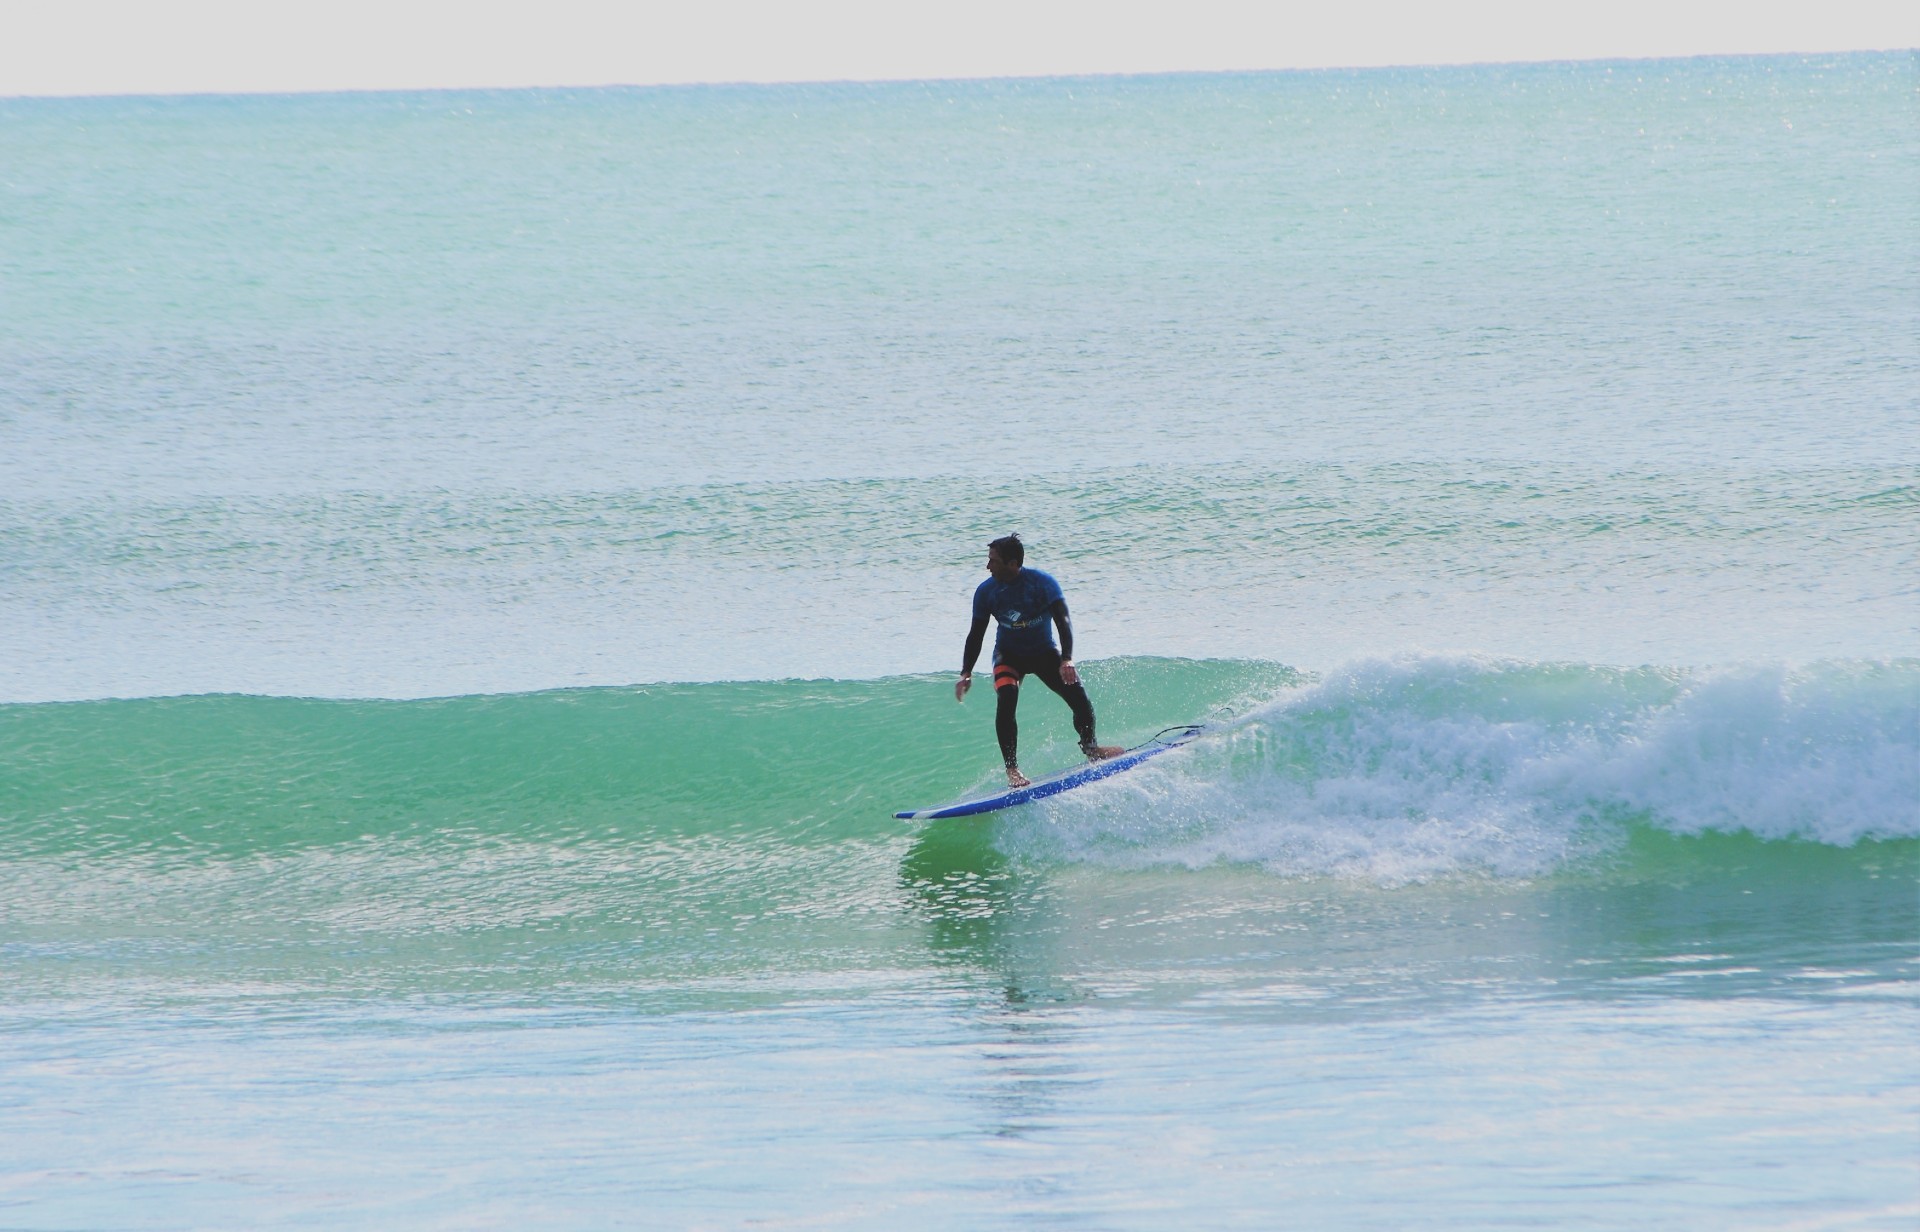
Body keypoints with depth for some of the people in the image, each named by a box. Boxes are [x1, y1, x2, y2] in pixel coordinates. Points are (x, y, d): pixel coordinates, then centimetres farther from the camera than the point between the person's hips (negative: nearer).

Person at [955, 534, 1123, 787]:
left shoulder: (1043, 583, -22)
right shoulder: (986, 592, -14)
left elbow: (1063, 621, -29)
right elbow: (976, 635, -4)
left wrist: (1066, 659, -43)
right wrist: (966, 673, -12)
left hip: (1044, 652, 0)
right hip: (1008, 655, 0)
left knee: (1078, 696, -12)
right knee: (1006, 700, -27)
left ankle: (1090, 748, 18)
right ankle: (1012, 769, -24)